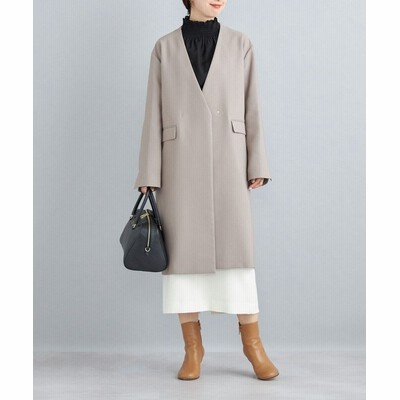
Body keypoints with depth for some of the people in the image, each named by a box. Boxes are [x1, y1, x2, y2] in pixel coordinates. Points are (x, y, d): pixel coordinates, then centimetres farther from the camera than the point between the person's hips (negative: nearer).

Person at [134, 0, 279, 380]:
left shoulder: (240, 44, 10)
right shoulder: (164, 48, 8)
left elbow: (251, 108, 7)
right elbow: (154, 113, 5)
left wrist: (257, 166, -1)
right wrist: (148, 175, -1)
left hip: (226, 160, 0)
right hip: (180, 162, 0)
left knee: (236, 248, -6)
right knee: (183, 250, -1)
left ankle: (252, 342, 8)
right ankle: (193, 347, 10)